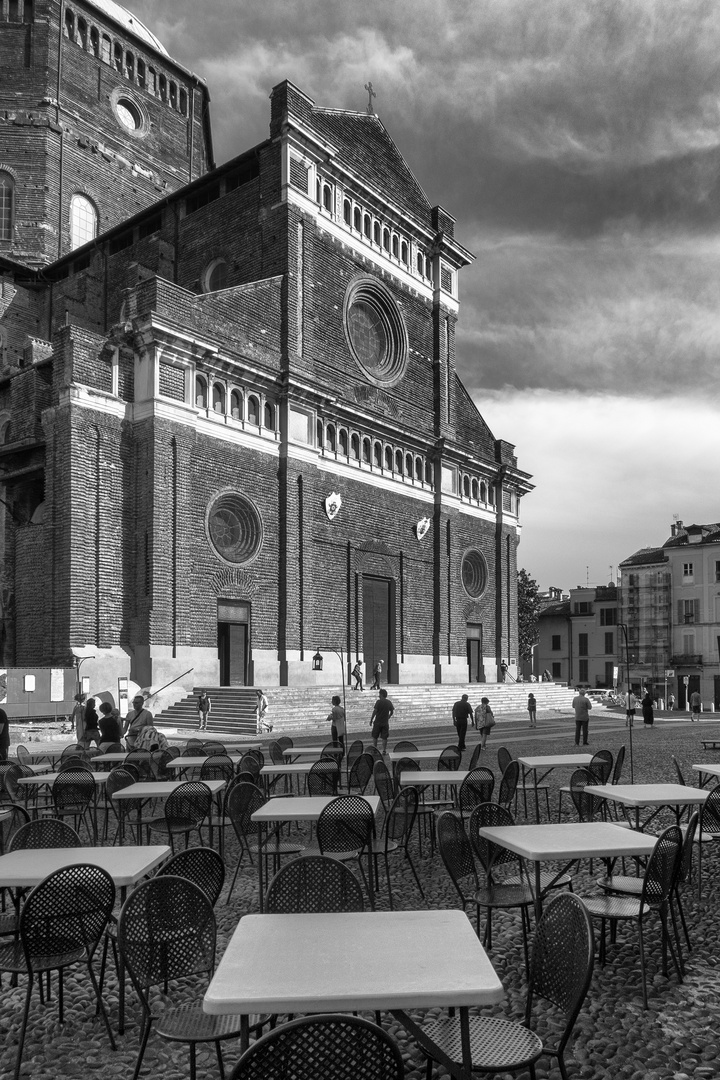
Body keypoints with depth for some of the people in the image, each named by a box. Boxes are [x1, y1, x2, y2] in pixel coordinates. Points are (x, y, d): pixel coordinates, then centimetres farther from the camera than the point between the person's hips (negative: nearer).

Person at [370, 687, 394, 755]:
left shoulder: (379, 702, -11)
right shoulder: (389, 702, 3)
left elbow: (375, 711, -12)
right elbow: (392, 712, 8)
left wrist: (371, 720, -5)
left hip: (377, 722, -4)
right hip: (385, 723, 4)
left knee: (375, 736, 10)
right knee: (384, 737, 8)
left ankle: (375, 749, 11)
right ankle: (384, 750, 7)